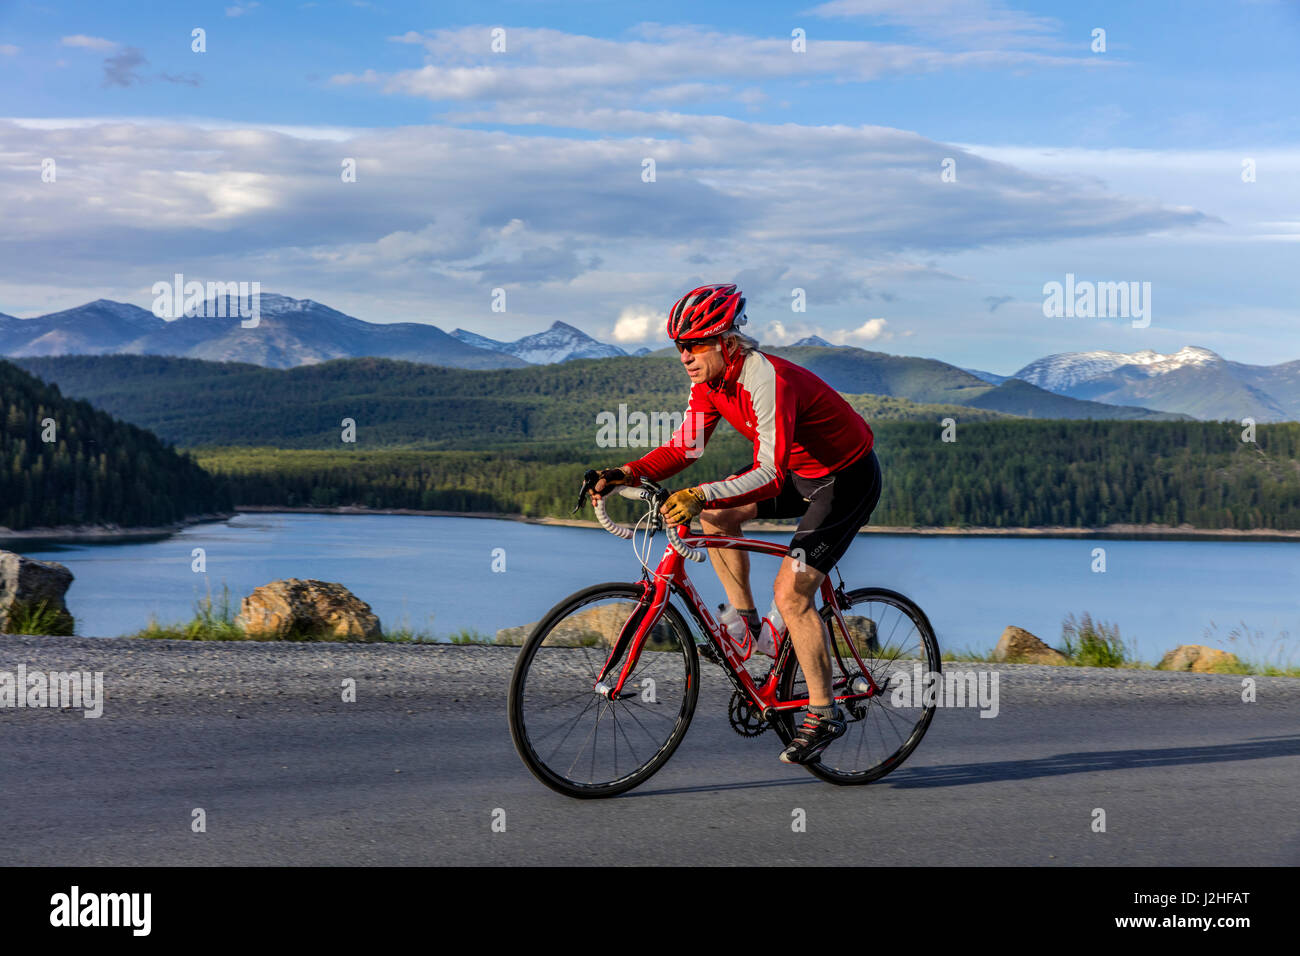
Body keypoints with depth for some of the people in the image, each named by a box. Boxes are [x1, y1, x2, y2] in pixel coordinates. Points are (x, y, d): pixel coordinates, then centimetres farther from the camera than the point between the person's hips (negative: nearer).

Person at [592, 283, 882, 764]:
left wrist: (701, 495, -51)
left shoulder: (767, 380, -32)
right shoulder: (711, 381, -6)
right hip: (800, 470, 9)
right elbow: (684, 447, -3)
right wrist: (627, 473, -18)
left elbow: (769, 475, -39)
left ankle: (824, 713, -3)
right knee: (716, 515, 0)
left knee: (790, 592, -14)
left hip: (847, 477, -9)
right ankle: (746, 625, 12)